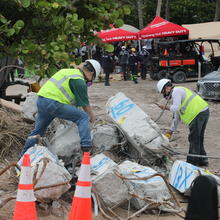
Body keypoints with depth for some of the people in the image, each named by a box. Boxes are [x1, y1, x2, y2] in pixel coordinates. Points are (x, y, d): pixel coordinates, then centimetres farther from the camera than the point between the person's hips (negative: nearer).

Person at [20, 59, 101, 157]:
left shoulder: (67, 71, 22)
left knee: (38, 130, 23)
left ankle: (23, 155, 33)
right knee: (83, 117, -5)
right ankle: (86, 147, -15)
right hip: (53, 103, -9)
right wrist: (92, 117, 18)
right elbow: (85, 104, 1)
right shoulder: (79, 81, -4)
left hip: (40, 99, 9)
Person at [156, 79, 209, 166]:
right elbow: (177, 116, 30)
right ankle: (202, 160, 28)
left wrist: (165, 107, 2)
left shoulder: (176, 91, -5)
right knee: (198, 138, 19)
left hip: (198, 114, -10)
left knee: (194, 139, -2)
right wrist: (171, 131, 32)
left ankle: (192, 162, 5)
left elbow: (175, 109, -17)